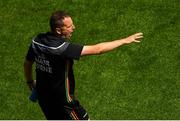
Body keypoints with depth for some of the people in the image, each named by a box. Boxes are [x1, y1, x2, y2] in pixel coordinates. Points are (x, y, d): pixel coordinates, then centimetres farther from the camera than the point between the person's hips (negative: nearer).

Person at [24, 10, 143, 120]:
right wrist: (125, 40, -22)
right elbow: (96, 49, -30)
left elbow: (27, 63, 9)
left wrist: (30, 81, 30)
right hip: (62, 100, -8)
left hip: (42, 96, 8)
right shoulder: (62, 48, -31)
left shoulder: (37, 41, -8)